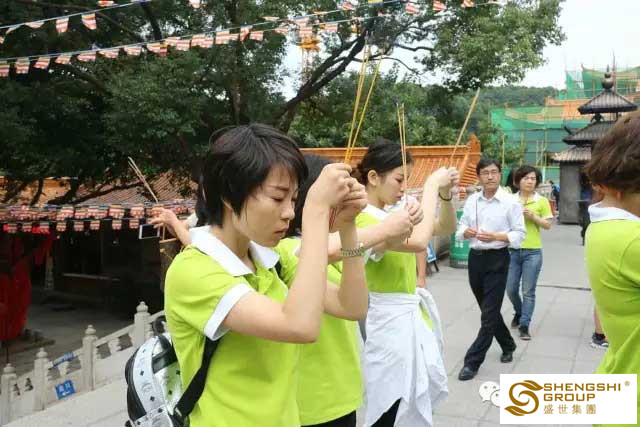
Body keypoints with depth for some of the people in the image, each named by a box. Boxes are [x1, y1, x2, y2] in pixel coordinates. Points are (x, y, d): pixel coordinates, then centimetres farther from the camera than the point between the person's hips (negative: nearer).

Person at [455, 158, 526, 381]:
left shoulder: (510, 202, -8)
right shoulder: (471, 200, 5)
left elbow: (519, 234, -8)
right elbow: (460, 226, 9)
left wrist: (495, 236, -23)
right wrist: (465, 232, -13)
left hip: (497, 259, -5)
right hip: (475, 258, 5)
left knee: (489, 312, -3)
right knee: (488, 309, 18)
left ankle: (472, 361, 5)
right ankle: (508, 345, 41)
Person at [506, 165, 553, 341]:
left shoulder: (542, 201, -1)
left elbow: (548, 225, 0)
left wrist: (533, 216, -14)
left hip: (532, 251, -2)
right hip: (512, 250, 2)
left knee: (528, 291, 2)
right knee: (511, 289, 10)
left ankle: (524, 325, 13)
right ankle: (519, 312, 38)